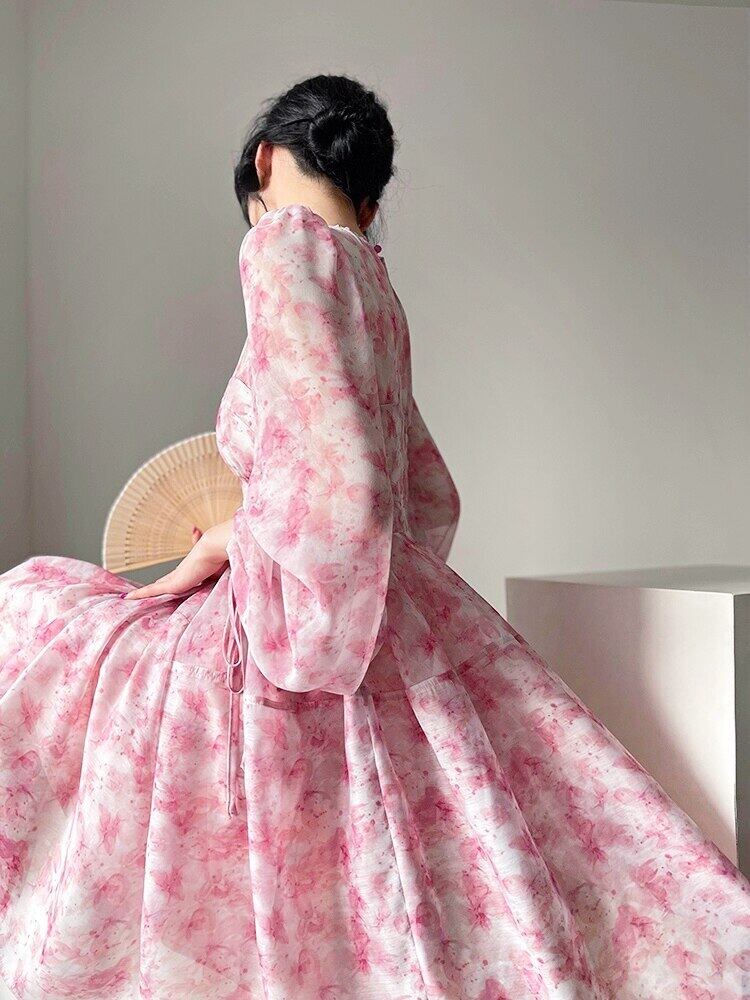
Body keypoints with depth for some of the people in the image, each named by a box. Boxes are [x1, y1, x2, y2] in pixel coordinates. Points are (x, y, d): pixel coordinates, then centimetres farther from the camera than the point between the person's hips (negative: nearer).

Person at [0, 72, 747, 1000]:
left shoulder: (286, 243, -10)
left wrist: (224, 542, -6)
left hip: (295, 627, -8)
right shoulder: (375, 285, 15)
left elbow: (332, 477, -22)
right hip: (411, 631, 8)